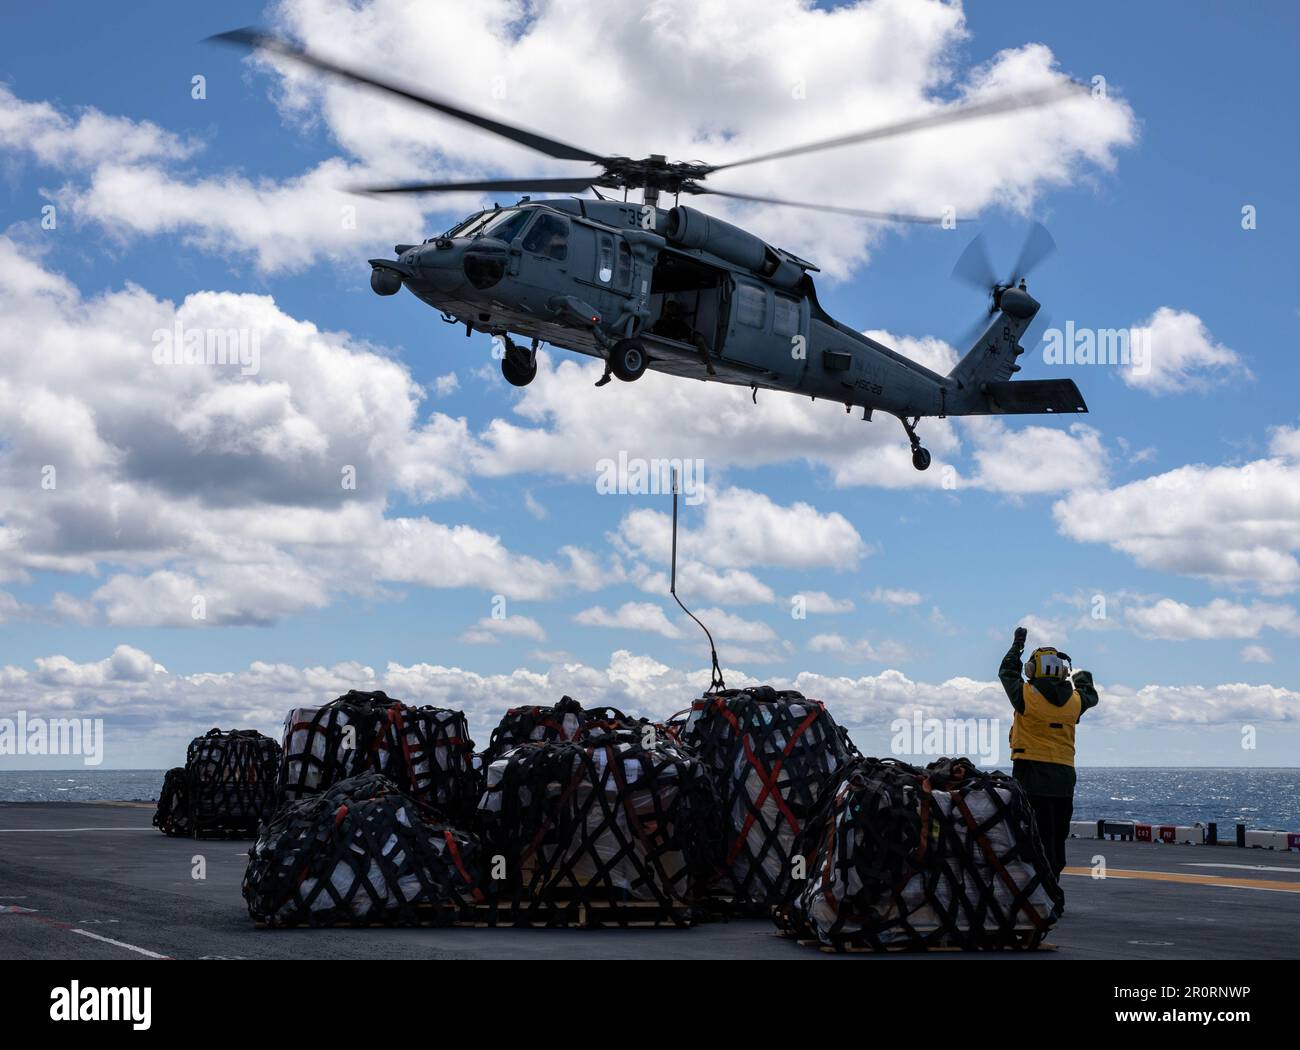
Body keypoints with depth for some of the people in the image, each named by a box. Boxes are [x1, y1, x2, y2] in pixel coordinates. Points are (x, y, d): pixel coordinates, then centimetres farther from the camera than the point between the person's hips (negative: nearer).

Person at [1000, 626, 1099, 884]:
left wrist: (1018, 643, 28)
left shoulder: (1026, 695, -7)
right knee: (1057, 838, 13)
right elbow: (1091, 696, 30)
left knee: (1038, 839, -7)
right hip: (1064, 777, 5)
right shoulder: (1074, 700, 5)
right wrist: (1082, 678, 52)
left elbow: (1007, 671, 12)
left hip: (1031, 774, -4)